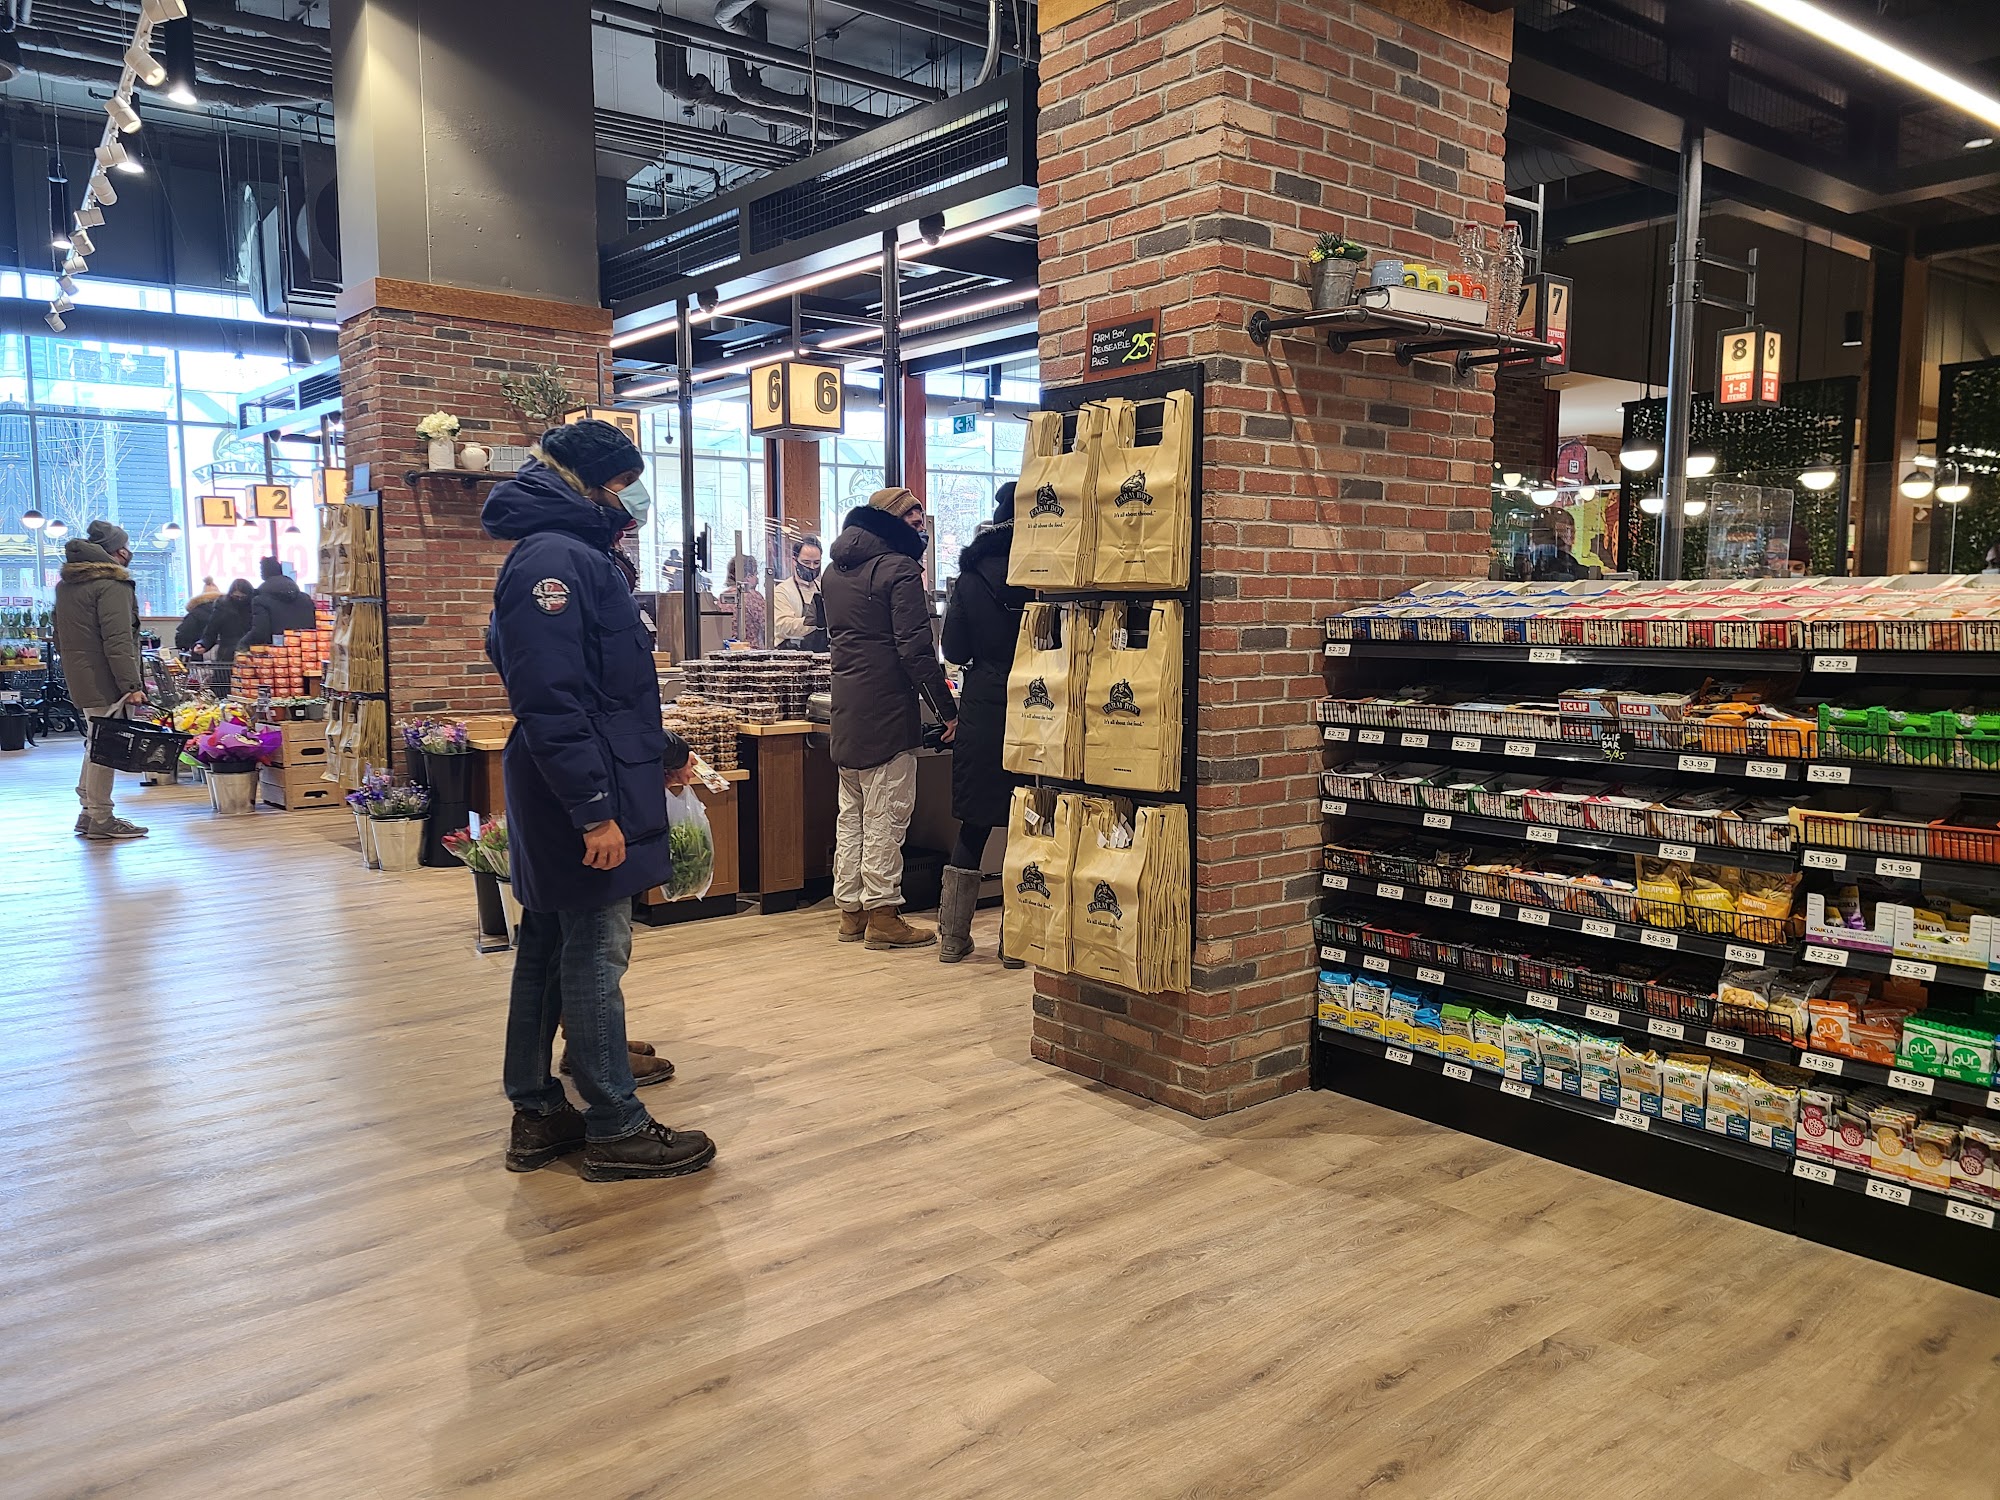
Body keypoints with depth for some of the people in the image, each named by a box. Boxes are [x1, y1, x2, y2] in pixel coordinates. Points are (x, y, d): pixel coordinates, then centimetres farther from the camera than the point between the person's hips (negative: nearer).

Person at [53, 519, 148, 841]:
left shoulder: (66, 583, 18)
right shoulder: (111, 585, -14)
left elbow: (60, 638, 24)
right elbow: (118, 641, -21)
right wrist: (132, 684, -22)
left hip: (78, 674, 10)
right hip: (104, 680, -10)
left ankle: (88, 810, 23)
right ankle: (101, 819, -2)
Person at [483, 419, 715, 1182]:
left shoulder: (579, 557, 17)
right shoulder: (553, 561, -16)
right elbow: (550, 700, -24)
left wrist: (662, 756, 23)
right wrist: (595, 811, -25)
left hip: (562, 800, 11)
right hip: (581, 798, -11)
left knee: (548, 952, 14)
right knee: (594, 958, -3)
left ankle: (537, 1115, 24)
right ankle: (616, 1131, 7)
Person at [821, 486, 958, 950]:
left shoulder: (835, 572, 15)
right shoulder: (899, 569, -11)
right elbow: (916, 649, -17)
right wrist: (946, 708, -13)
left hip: (845, 711, 8)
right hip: (887, 711, -8)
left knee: (851, 814, 13)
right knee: (885, 816, -3)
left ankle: (850, 911, 18)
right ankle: (882, 915, 1)